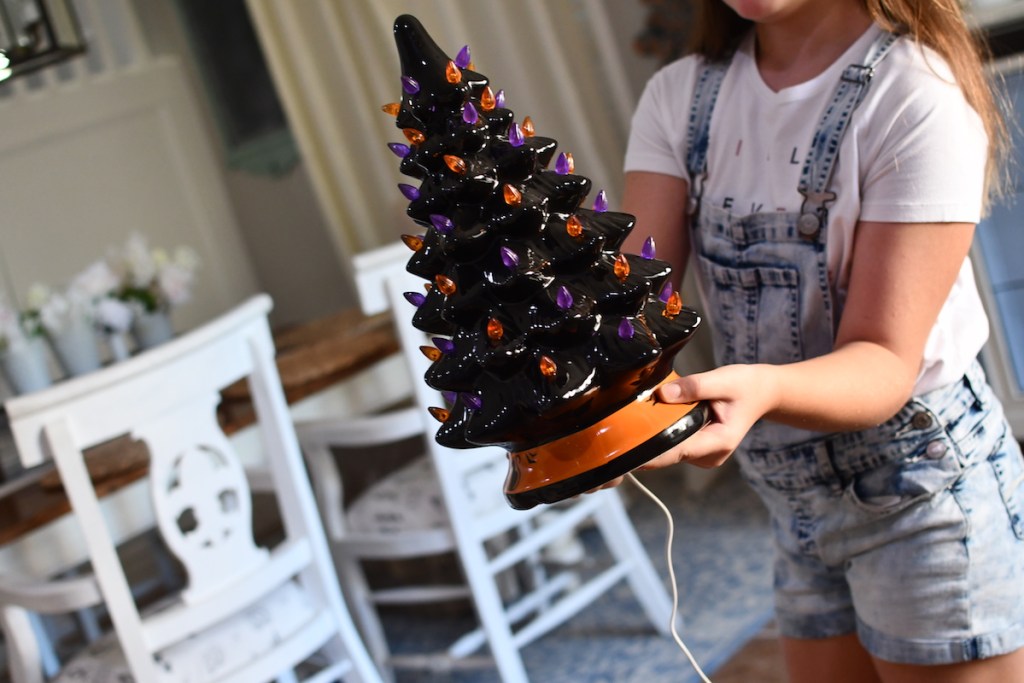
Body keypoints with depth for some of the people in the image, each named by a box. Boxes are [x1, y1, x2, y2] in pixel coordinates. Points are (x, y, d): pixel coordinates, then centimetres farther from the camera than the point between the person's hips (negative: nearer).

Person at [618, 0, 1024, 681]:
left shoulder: (916, 94, -19)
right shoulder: (678, 97, -1)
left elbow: (885, 364, -23)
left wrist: (763, 390, -44)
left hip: (924, 489, -5)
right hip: (798, 510, 6)